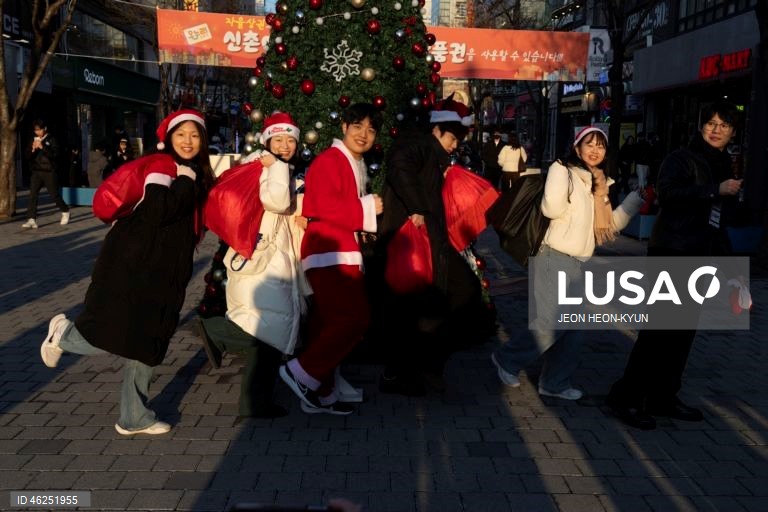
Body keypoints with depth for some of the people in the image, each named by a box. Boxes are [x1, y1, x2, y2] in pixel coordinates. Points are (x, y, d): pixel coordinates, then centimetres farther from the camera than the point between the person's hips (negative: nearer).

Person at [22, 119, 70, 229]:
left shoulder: (51, 140, -2)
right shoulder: (33, 141, 12)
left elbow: (54, 154, -15)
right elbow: (28, 156, 7)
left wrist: (42, 147, -25)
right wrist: (33, 149, -11)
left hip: (49, 172, -4)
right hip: (36, 172, 4)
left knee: (54, 194, 4)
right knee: (32, 194, -9)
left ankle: (65, 212, 29)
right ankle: (32, 220, -13)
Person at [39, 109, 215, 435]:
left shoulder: (197, 172, 14)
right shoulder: (163, 165, -12)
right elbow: (158, 210, -28)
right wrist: (186, 181, -20)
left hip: (163, 272, 8)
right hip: (133, 266, -8)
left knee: (146, 342, 12)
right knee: (116, 338, -7)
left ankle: (134, 419, 23)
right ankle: (63, 333, 25)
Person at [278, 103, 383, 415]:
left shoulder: (357, 166, 24)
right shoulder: (329, 161, -8)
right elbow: (327, 207, -21)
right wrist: (367, 208, -11)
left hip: (342, 254, 10)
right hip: (329, 253, -10)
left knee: (329, 324, 11)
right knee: (354, 319, -17)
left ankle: (319, 394, 19)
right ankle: (301, 373, -7)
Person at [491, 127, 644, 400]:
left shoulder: (599, 184, 18)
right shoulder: (562, 169, -6)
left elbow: (610, 225, 19)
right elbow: (552, 207, -23)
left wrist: (636, 199, 15)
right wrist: (571, 209, -8)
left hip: (578, 264, 8)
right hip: (554, 259, -8)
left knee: (574, 329, 8)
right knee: (550, 325, -10)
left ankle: (555, 382, 19)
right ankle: (507, 359, 10)